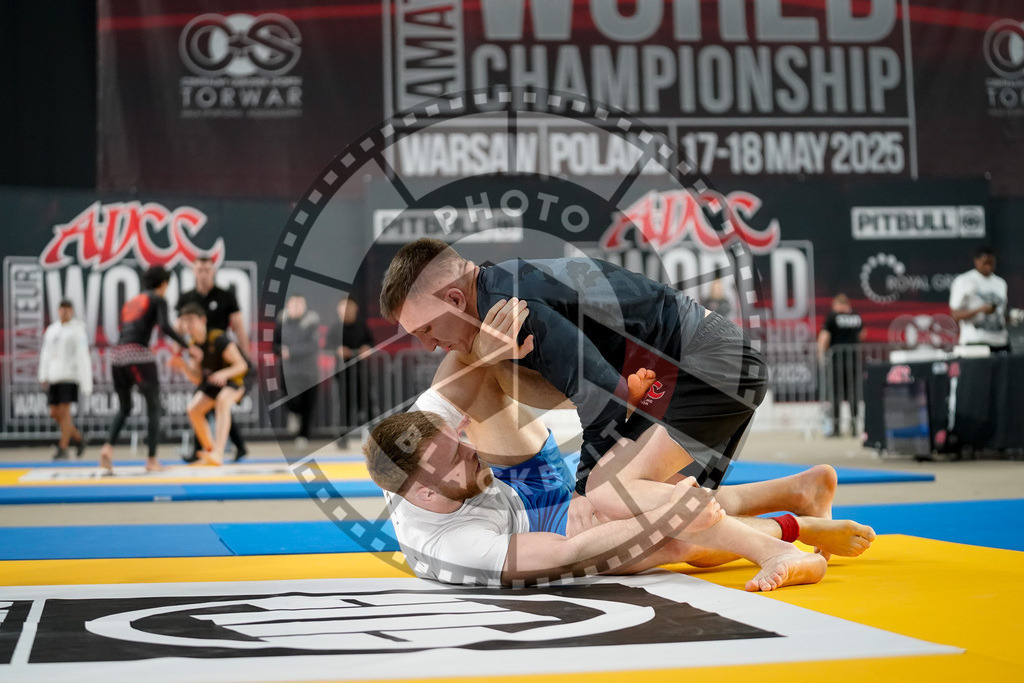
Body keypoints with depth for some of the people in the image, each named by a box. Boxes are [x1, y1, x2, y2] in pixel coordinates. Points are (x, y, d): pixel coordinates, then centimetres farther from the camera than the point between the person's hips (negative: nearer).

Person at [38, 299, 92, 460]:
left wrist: (86, 384, -10)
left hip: (69, 376, -6)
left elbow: (83, 358, -7)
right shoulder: (51, 330, 14)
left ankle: (62, 450, -5)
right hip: (54, 377, 6)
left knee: (64, 411, -11)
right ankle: (78, 438, 26)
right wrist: (43, 377, 6)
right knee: (55, 413, 5)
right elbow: (45, 354, 15)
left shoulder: (77, 330, -3)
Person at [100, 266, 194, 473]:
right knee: (153, 407, 7)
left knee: (124, 408, 19)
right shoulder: (158, 300, 6)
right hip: (138, 355, -6)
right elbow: (165, 326, -11)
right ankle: (151, 460, 2)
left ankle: (108, 447, -5)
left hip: (117, 355, 6)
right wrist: (187, 346, -9)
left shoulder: (131, 301, 26)